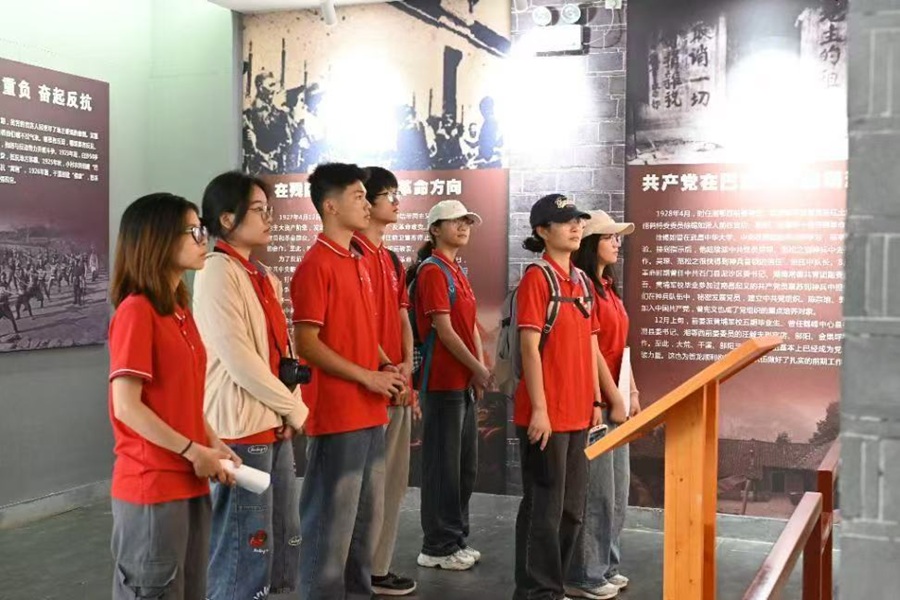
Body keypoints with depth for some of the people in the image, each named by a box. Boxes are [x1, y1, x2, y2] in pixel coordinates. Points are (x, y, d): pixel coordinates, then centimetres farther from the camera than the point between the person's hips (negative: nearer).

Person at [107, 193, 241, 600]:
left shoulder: (179, 310, 11)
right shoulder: (136, 311, -15)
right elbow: (126, 407, -19)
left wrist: (214, 445, 3)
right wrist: (194, 451, -15)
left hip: (189, 483, 8)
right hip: (152, 486, -8)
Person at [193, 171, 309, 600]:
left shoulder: (263, 275, 14)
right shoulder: (218, 272, -13)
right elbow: (238, 360, -19)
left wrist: (291, 407, 1)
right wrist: (295, 408, -11)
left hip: (274, 424, 9)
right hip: (242, 427, -9)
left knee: (283, 542, 16)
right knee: (245, 549, -1)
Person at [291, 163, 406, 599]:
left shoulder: (359, 263, 15)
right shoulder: (316, 265, -12)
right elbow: (306, 343, -16)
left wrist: (386, 368, 5)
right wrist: (367, 377, -15)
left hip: (369, 412, 9)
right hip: (336, 414, -9)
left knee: (367, 515, 16)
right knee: (331, 518, -1)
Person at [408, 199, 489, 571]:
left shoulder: (457, 272, 16)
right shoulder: (432, 270, -11)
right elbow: (444, 330, -17)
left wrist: (480, 369, 1)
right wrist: (479, 369, -12)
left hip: (465, 382, 9)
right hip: (442, 382, -9)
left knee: (465, 464, 14)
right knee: (443, 465, -2)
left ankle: (457, 539, 25)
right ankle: (437, 547, 8)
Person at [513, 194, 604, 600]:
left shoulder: (581, 280, 13)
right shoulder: (536, 278, -11)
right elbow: (530, 347, -16)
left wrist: (595, 400, 13)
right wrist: (538, 409, -19)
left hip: (578, 414, 8)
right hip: (546, 414, -8)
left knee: (572, 508, 15)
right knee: (544, 507, -1)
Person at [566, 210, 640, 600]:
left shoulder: (608, 287, 16)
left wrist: (632, 393, 11)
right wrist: (614, 400, -13)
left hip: (615, 400, 10)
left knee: (617, 490, 15)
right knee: (596, 491, -3)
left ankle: (606, 566, 26)